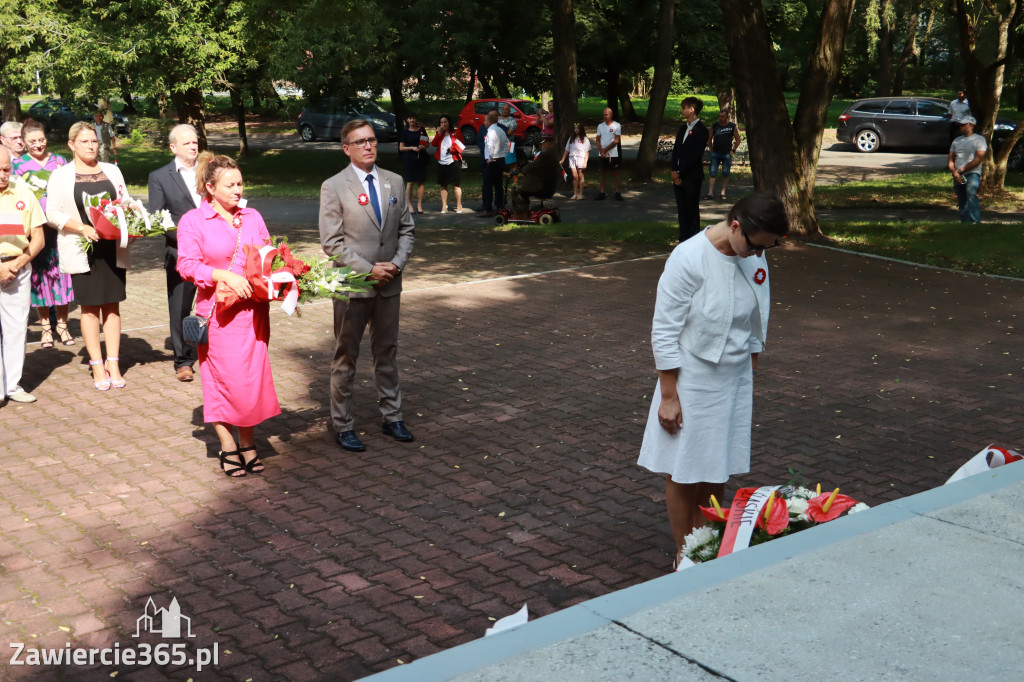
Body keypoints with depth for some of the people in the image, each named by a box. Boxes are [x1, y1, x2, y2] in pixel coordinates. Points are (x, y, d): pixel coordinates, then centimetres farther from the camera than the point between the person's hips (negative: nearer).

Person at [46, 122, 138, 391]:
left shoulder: (112, 170, 11)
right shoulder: (61, 175, 1)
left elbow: (126, 202, 13)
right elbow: (53, 213, -4)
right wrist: (82, 228, -18)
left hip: (113, 248, 3)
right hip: (83, 251, -3)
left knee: (112, 305, 4)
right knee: (90, 307, 1)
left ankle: (113, 363, 8)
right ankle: (97, 366, 6)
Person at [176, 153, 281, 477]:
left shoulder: (252, 217, 11)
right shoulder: (193, 221, -1)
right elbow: (187, 265, -9)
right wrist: (225, 275, -20)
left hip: (253, 309, 4)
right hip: (218, 312, -3)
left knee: (252, 376, 4)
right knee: (222, 377, 0)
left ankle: (248, 442, 16)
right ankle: (228, 446, 13)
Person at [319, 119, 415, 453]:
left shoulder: (394, 182, 7)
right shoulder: (333, 187, -7)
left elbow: (406, 229, 11)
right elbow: (331, 242, -11)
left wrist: (397, 263, -6)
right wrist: (368, 269, -16)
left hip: (389, 284, 5)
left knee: (387, 352, 15)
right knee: (346, 357, 5)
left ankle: (391, 417, 27)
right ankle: (343, 425, 15)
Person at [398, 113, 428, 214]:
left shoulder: (422, 130, 11)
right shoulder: (405, 132, 5)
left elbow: (427, 143, 17)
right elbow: (401, 148, 3)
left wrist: (424, 146, -5)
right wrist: (412, 148, -12)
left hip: (421, 159, 2)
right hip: (409, 159, -2)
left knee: (420, 182, 1)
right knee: (410, 182, -7)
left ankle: (419, 205, 6)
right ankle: (409, 205, -1)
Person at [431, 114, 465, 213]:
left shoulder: (455, 133, 2)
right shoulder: (439, 134, 13)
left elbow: (462, 145, -1)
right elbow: (433, 144, 0)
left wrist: (453, 148, -15)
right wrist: (439, 133, -7)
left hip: (453, 161, -4)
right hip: (442, 162, 4)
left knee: (456, 185, -3)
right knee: (443, 185, 7)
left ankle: (459, 206, 4)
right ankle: (444, 206, 13)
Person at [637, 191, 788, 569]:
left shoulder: (754, 258, -3)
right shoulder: (689, 259, -22)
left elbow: (754, 325, 11)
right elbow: (664, 332, -17)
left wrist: (750, 378, 15)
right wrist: (669, 396, -15)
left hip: (734, 379, 6)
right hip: (692, 379, -6)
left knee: (717, 471, 16)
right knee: (684, 474, 7)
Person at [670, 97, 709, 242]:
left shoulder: (700, 130, -11)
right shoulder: (683, 128, 14)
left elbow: (695, 156, -15)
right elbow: (676, 150, 12)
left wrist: (680, 173, -13)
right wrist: (674, 170, -2)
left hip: (692, 177, -7)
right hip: (679, 176, 7)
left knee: (692, 211, -1)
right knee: (682, 211, 10)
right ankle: (683, 242, 17)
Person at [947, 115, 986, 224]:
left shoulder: (979, 139, 4)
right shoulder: (956, 141, 21)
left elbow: (978, 160, -7)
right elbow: (950, 159, 16)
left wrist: (961, 171, -11)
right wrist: (954, 172, -5)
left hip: (972, 173, -6)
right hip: (958, 177, 6)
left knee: (971, 193, -28)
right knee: (961, 203, 3)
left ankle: (975, 222, -37)